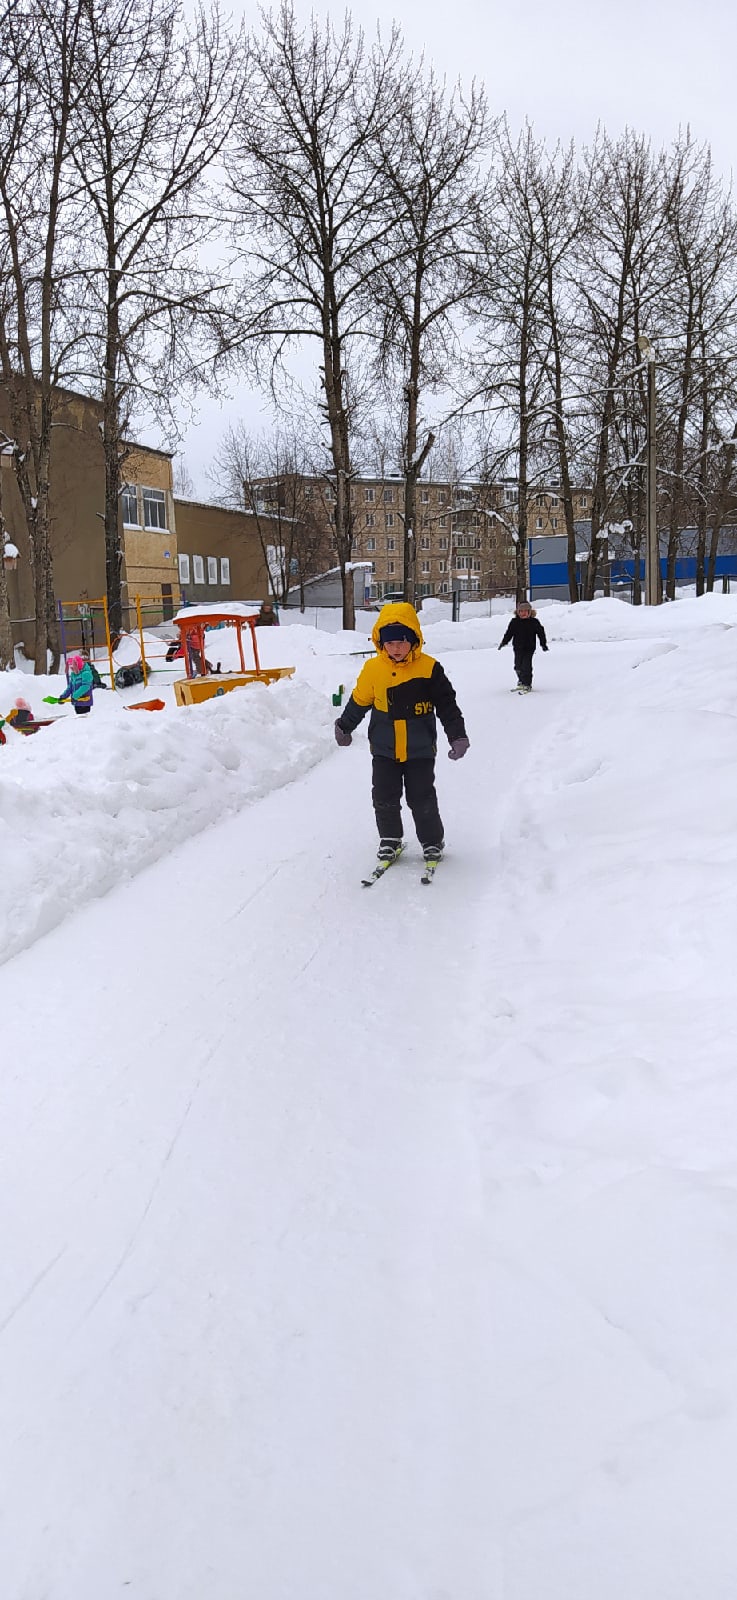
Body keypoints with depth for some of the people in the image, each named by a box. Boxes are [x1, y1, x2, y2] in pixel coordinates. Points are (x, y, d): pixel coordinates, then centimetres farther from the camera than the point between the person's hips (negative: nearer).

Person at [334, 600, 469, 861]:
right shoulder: (373, 669, -6)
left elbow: (447, 705, -4)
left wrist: (458, 736, -7)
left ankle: (432, 840, 22)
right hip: (384, 750, 2)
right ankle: (389, 839, 24)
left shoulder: (429, 668, -11)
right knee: (384, 797, 5)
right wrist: (344, 727, 20)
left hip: (420, 750, -2)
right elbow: (359, 702, 10)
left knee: (422, 798, 2)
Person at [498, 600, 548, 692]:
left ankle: (527, 685, -3)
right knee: (518, 666, 7)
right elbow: (509, 633, 8)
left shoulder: (534, 622, -3)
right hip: (518, 648, 3)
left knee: (526, 666, -11)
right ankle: (521, 679, 35)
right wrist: (504, 642, 3)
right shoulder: (514, 622, 0)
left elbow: (541, 632, 4)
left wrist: (544, 644, 2)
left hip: (529, 648, -3)